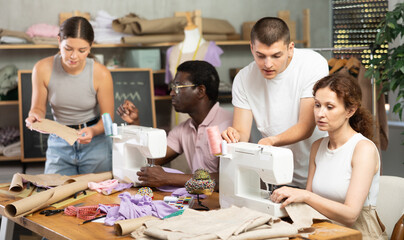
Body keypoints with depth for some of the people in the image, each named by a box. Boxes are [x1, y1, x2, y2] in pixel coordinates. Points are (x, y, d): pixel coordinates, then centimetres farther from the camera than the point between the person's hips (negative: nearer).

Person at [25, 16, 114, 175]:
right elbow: (38, 107, -1)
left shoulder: (101, 74, -17)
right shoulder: (43, 69, -14)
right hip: (59, 143, 1)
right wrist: (34, 117, -25)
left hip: (95, 142, -1)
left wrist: (93, 131, -29)